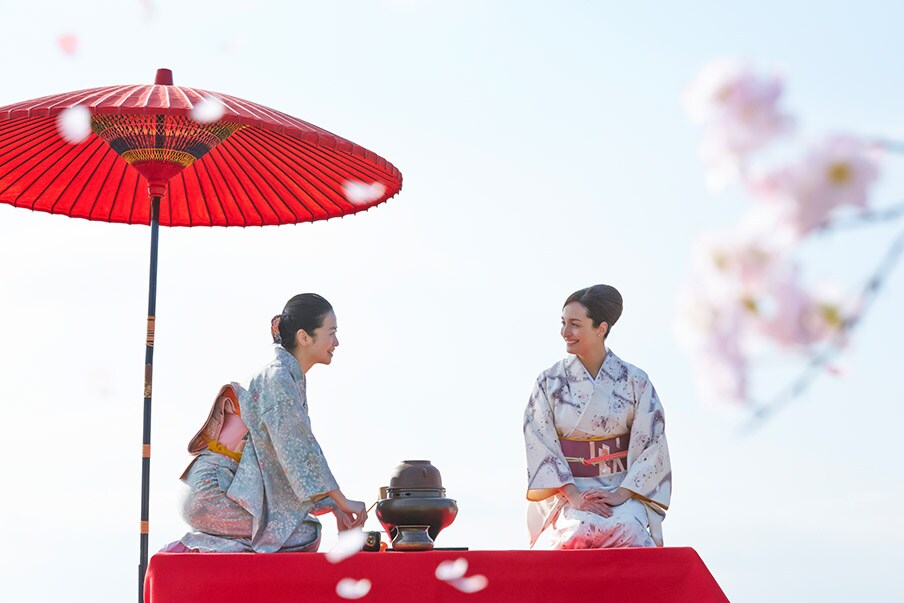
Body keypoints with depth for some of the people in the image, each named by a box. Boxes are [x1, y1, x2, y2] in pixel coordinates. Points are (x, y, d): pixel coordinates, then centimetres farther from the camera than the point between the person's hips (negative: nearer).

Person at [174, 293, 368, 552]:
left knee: (307, 529, 14)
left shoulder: (290, 378, 16)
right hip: (215, 491, -10)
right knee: (306, 535, -13)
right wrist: (340, 501, -18)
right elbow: (298, 449, -20)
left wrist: (335, 508, 11)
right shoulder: (277, 378, -14)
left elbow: (302, 453, 18)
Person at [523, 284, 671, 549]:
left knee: (626, 527, -33)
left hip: (624, 489, 0)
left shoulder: (635, 381, 2)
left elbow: (652, 446, -1)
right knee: (580, 530, -33)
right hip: (566, 489, 0)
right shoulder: (549, 382, 3)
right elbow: (540, 445, -2)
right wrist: (573, 495, -15)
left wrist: (620, 494, -13)